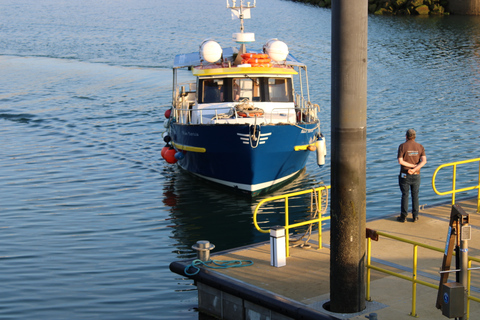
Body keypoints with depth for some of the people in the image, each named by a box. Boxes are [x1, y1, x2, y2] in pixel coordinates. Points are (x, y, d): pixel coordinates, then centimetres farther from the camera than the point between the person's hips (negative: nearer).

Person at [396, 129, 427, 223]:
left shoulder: (402, 146, -9)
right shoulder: (420, 147, 0)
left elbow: (400, 161, -16)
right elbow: (424, 161, -12)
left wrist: (413, 166, -11)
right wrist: (415, 169, -19)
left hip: (405, 175, -2)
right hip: (416, 175, 2)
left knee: (405, 195, 4)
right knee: (415, 195, 10)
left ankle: (403, 216, 7)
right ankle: (415, 216, 12)